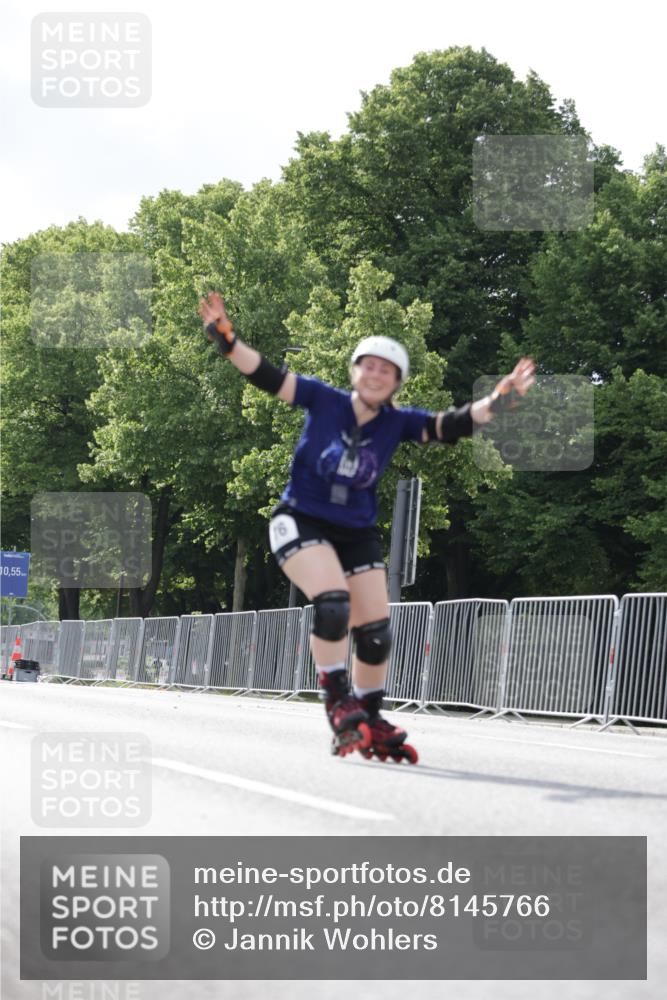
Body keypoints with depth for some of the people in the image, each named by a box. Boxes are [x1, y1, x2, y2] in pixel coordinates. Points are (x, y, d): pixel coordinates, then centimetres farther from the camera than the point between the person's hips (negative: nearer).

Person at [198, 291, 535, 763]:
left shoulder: (398, 422, -5)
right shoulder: (323, 400, -10)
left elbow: (449, 426, -14)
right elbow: (269, 377, -15)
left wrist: (496, 402, -29)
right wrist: (227, 339, -29)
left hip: (358, 533, 4)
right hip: (301, 521, -4)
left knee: (375, 627, 2)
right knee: (333, 602, -26)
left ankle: (368, 720, 20)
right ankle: (337, 700, -11)